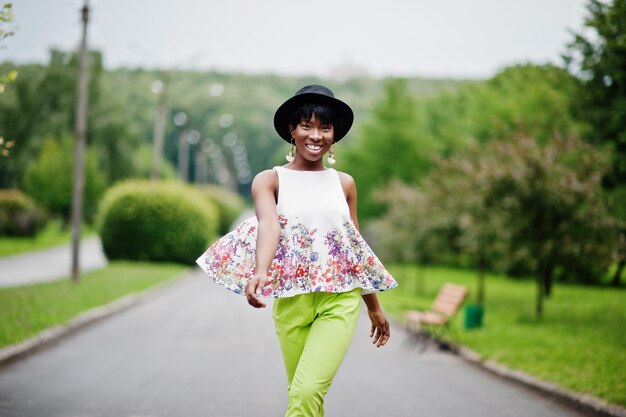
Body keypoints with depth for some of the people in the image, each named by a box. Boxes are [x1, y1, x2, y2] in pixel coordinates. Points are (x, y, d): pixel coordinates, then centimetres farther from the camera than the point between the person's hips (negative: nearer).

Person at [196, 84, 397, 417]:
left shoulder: (344, 184, 9)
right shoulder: (270, 180, 0)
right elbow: (268, 224, -20)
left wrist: (374, 306, 21)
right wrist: (260, 273, -39)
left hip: (340, 300, 0)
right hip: (291, 301, 0)